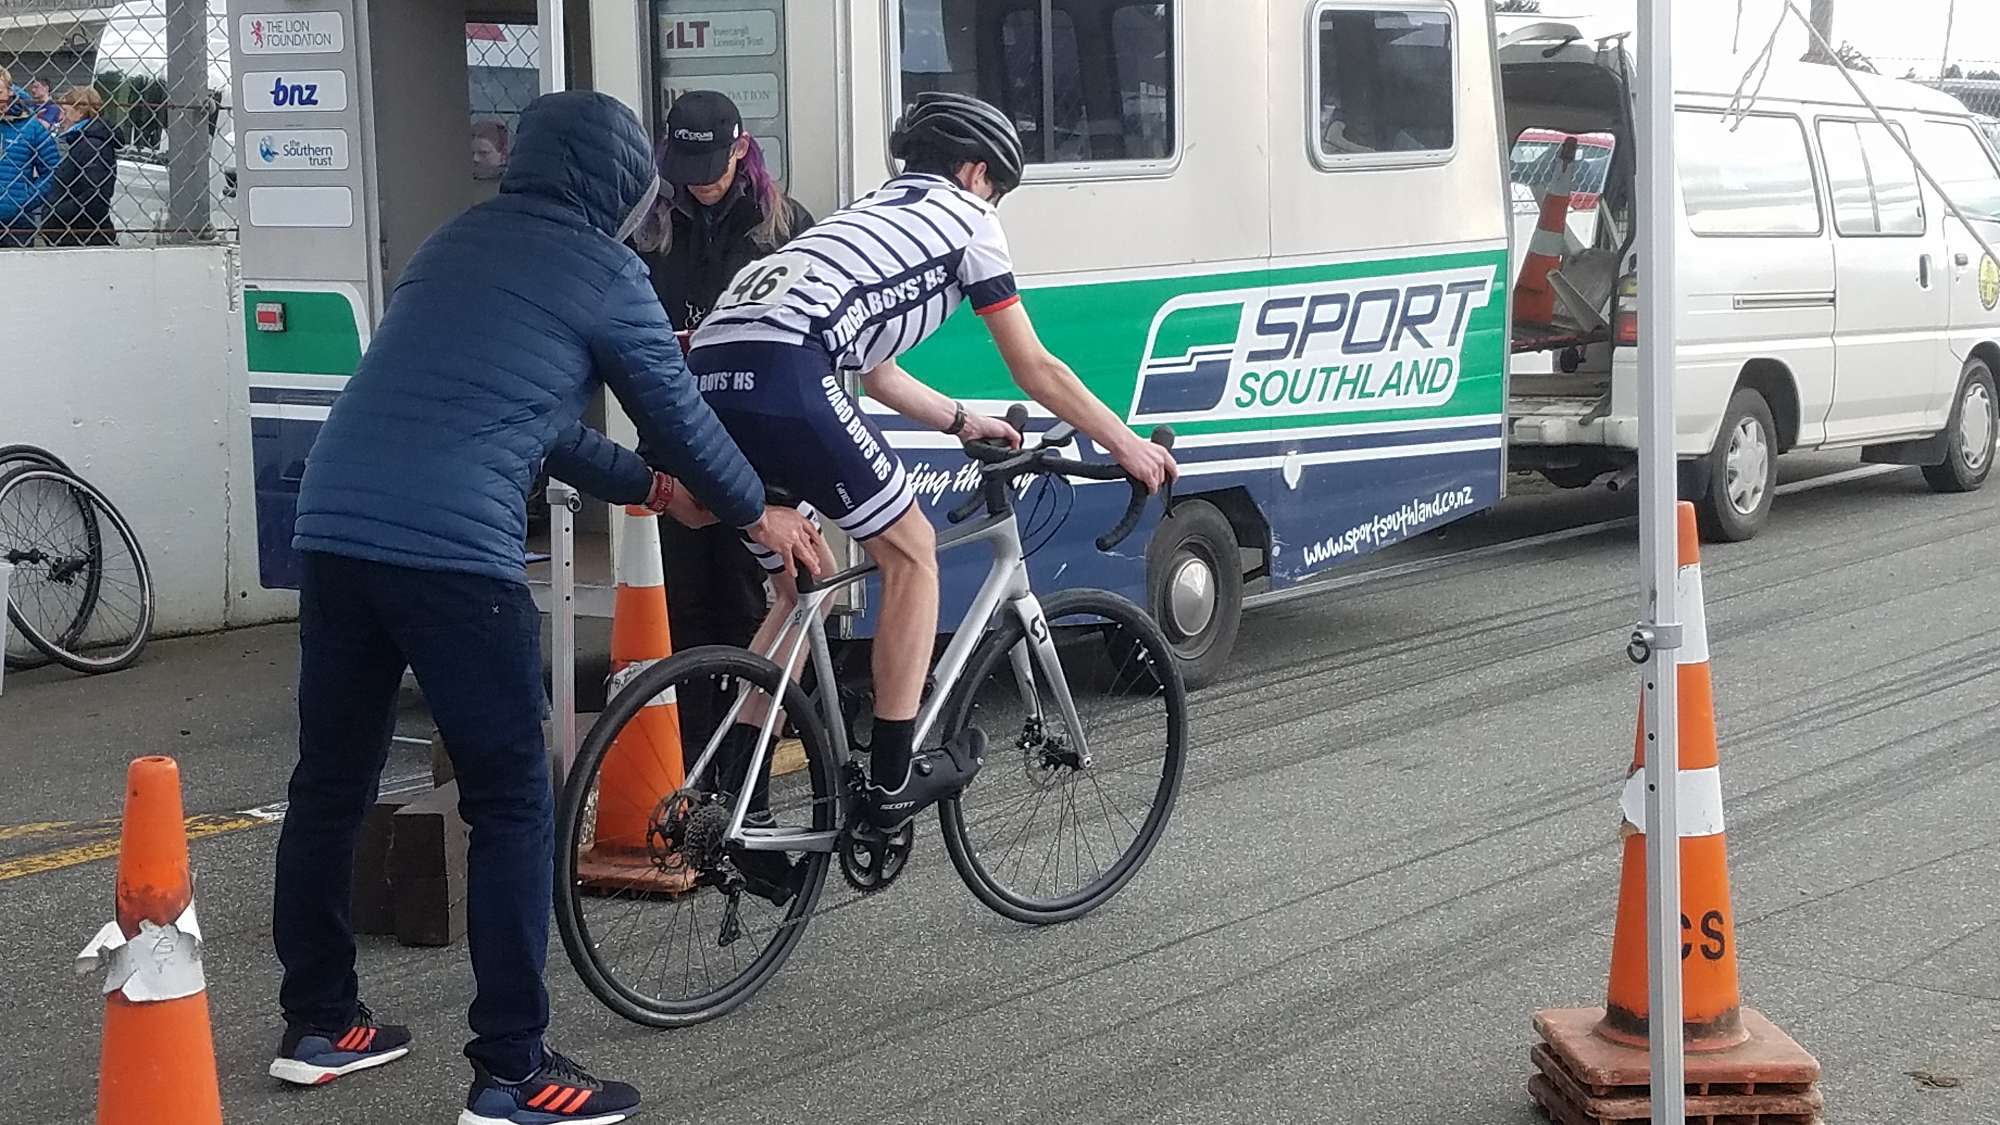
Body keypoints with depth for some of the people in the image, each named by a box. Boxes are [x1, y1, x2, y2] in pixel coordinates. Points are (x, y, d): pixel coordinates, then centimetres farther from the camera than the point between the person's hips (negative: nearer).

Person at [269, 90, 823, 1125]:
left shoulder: (454, 243, 24)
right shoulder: (601, 271, 4)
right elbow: (679, 416, 12)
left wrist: (643, 486, 42)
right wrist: (757, 514, 29)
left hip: (333, 527, 7)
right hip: (451, 548, -7)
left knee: (332, 784, 17)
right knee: (512, 806, 1)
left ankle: (317, 1025, 30)